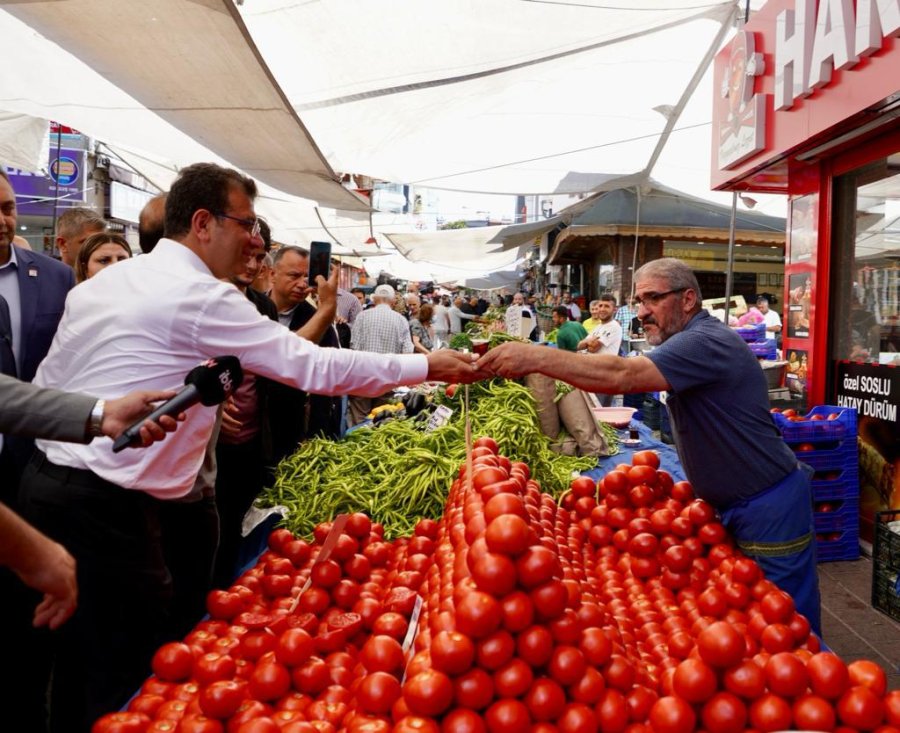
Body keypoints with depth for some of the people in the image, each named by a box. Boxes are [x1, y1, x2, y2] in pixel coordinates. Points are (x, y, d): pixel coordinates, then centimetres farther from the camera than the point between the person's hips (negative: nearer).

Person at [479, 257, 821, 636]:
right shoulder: (695, 341, 11)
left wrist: (536, 357, -40)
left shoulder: (706, 342, -23)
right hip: (733, 504, 10)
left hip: (770, 507, -10)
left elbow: (622, 375, -37)